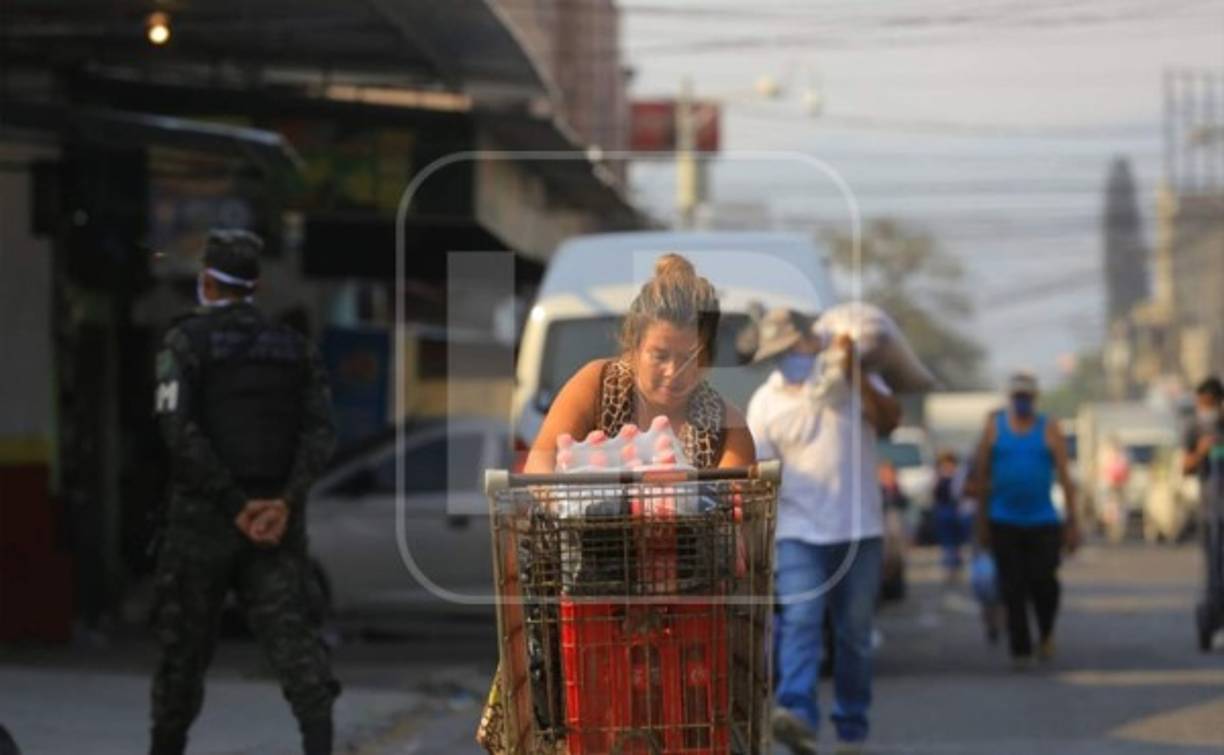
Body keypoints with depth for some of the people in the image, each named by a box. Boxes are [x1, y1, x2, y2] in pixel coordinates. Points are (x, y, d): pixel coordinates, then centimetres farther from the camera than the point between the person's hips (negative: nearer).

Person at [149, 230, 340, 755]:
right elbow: (320, 432, -3)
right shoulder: (295, 347, 11)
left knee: (184, 639, 11)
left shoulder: (184, 341, -2)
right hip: (276, 518, 3)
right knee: (288, 629, -7)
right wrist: (284, 503, -14)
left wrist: (237, 505, -17)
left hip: (204, 514, -2)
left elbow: (178, 430, -16)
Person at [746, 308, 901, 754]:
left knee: (855, 632, 6)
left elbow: (889, 420, -10)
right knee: (800, 621, -19)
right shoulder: (766, 403, 3)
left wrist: (855, 377, -20)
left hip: (859, 531, 1)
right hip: (800, 532, -1)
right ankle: (797, 714, -32)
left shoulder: (852, 378, 6)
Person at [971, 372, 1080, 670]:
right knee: (1013, 589, -2)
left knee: (1043, 582, -8)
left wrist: (1073, 522, -5)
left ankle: (1046, 633, 19)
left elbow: (1065, 477, 1)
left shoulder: (1049, 430, 3)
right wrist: (982, 521, 4)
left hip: (1043, 522, -1)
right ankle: (1020, 649, 5)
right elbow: (981, 475, 7)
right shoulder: (994, 426, 5)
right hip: (1004, 523, 1)